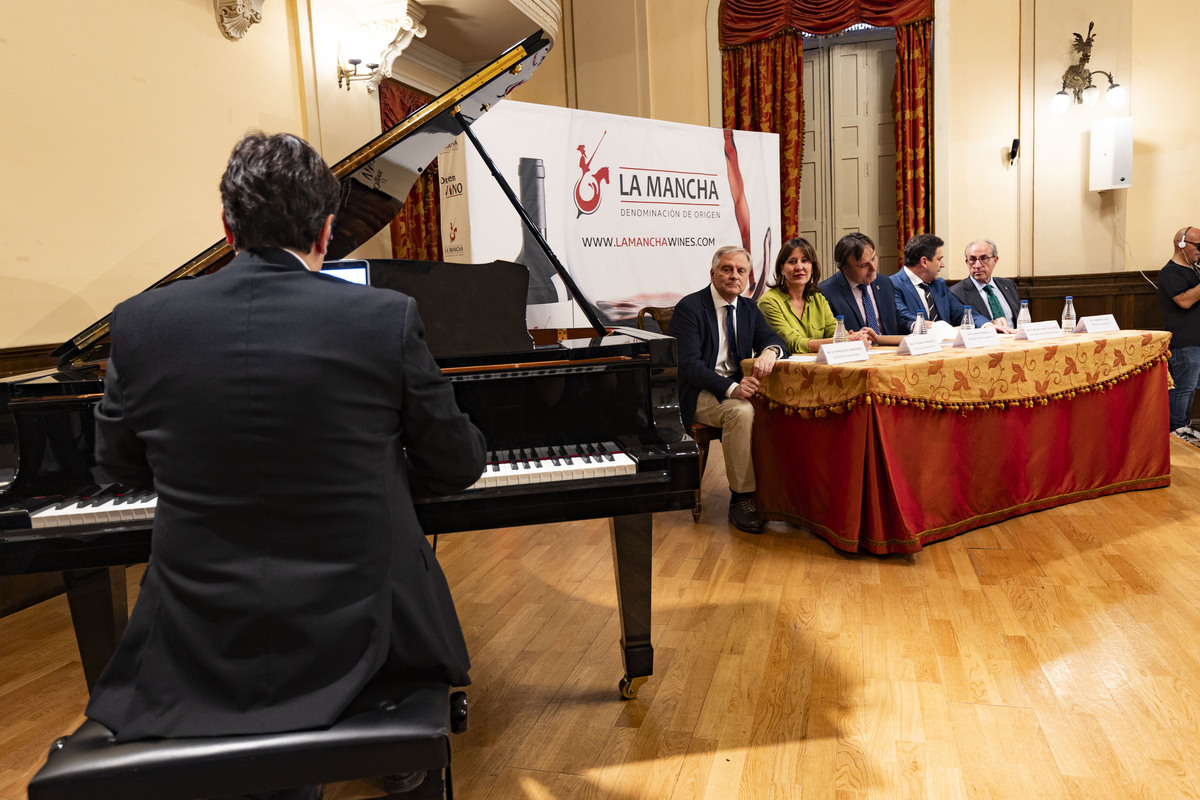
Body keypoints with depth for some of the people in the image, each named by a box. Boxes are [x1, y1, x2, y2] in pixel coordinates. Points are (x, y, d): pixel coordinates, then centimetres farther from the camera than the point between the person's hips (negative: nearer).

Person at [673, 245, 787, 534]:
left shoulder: (749, 308, 13)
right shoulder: (689, 307, -8)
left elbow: (772, 338, 6)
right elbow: (689, 364, -17)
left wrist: (769, 351, -21)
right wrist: (730, 388, -31)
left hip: (739, 386, 6)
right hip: (700, 394, -6)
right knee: (741, 411, -34)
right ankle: (741, 499, -24)